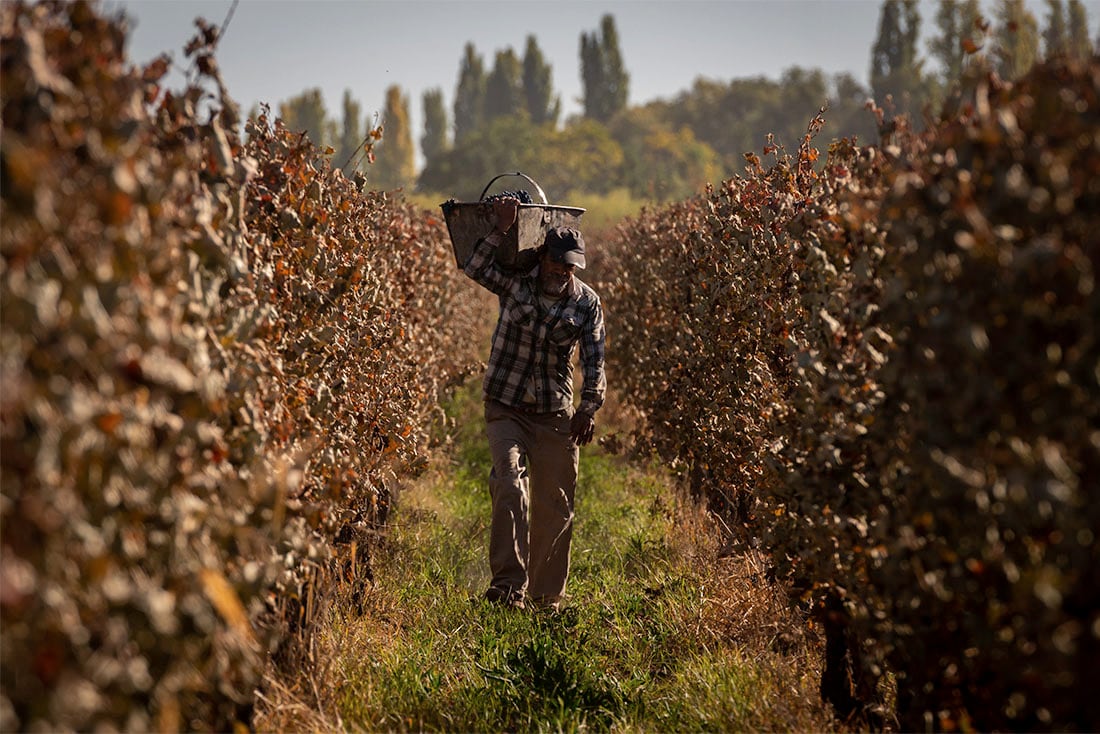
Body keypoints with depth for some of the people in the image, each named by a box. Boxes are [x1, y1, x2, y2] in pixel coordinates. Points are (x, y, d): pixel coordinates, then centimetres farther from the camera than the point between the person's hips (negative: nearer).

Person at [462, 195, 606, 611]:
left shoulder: (586, 303, -1)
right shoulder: (516, 284, -4)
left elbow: (594, 360, -4)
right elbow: (476, 268, -20)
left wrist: (589, 408, -17)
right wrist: (501, 229, -29)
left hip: (555, 414, 2)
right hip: (506, 408, -2)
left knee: (555, 506, 6)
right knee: (510, 486, -21)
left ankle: (546, 594, 21)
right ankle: (509, 585, -22)